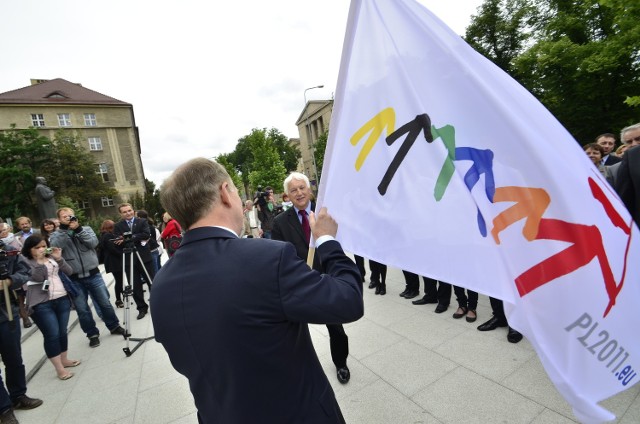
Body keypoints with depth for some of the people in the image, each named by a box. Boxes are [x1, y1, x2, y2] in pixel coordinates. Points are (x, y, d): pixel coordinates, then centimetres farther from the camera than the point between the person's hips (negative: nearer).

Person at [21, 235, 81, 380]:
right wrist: (39, 261, -20)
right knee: (52, 335, -3)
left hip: (62, 299, 5)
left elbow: (69, 271, 4)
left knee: (62, 332, 12)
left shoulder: (52, 257, 10)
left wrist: (59, 259, -9)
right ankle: (59, 368, 7)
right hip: (42, 304, -5)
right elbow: (38, 277, -16)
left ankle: (64, 359, 28)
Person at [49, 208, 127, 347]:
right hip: (74, 279, 0)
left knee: (105, 303, 10)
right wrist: (64, 228, -20)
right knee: (82, 309, 8)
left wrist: (78, 229, -19)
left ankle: (114, 326, 28)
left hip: (93, 275, 1)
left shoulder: (86, 229, 4)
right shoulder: (56, 234, 3)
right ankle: (92, 334, 25)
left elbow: (94, 242, -13)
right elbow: (55, 246, -18)